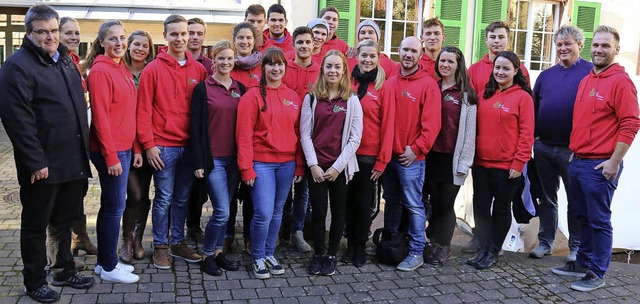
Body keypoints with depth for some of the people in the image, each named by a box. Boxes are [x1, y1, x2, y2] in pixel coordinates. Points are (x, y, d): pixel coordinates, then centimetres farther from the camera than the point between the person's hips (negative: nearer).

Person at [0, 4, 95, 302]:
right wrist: (35, 161, -20)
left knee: (65, 220, 19)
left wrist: (83, 149, 16)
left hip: (74, 161, 8)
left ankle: (66, 271, 34)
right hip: (42, 165, -7)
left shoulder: (64, 59, 13)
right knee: (36, 224, 7)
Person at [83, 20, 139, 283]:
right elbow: (100, 117, -16)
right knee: (115, 207, -1)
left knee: (110, 206, 14)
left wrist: (134, 148, 14)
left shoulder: (122, 69, 13)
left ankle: (104, 261, 26)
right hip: (110, 151, -8)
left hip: (124, 148, 8)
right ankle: (108, 267, 12)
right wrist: (111, 156, -17)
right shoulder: (100, 71, -13)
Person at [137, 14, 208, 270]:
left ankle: (178, 243, 25)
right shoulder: (153, 69, -3)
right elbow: (143, 110, -5)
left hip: (189, 145, 3)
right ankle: (160, 247, 16)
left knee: (182, 198, 13)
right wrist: (148, 144, -9)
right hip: (163, 146, -3)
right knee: (164, 198, 3)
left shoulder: (199, 70, 6)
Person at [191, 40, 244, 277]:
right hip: (213, 158, -5)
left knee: (224, 209, 11)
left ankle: (218, 252, 24)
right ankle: (207, 256, 9)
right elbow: (197, 126, -6)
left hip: (234, 158, 5)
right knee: (222, 211, -7)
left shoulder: (240, 88, 10)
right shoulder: (203, 89, -4)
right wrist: (199, 162, -10)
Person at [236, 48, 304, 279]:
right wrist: (246, 168, -12)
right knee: (264, 213, -7)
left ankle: (269, 254, 28)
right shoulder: (253, 96, -4)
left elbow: (297, 133, 12)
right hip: (261, 163, -4)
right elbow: (244, 134, -8)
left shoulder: (293, 97, 10)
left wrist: (299, 164, 8)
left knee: (277, 212, 12)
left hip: (287, 163, 5)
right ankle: (258, 258, 14)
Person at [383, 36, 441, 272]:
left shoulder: (428, 84, -6)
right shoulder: (390, 82, 9)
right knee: (391, 201, 17)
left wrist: (415, 149, -14)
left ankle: (416, 252, 11)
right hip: (388, 154, 6)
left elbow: (431, 124, -11)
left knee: (413, 205, 0)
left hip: (411, 157, -5)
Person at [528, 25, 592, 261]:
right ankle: (545, 242, 23)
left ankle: (576, 246, 17)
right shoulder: (546, 75, 13)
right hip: (543, 147, 5)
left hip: (573, 149, -5)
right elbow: (534, 106, 15)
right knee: (547, 197, 12)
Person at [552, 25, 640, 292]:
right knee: (582, 217, 17)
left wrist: (614, 162, -18)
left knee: (599, 221, 2)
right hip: (577, 161, 8)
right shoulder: (585, 81, 14)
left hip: (600, 165, -8)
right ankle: (583, 262, 30)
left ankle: (597, 274, 13)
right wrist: (574, 152, 16)